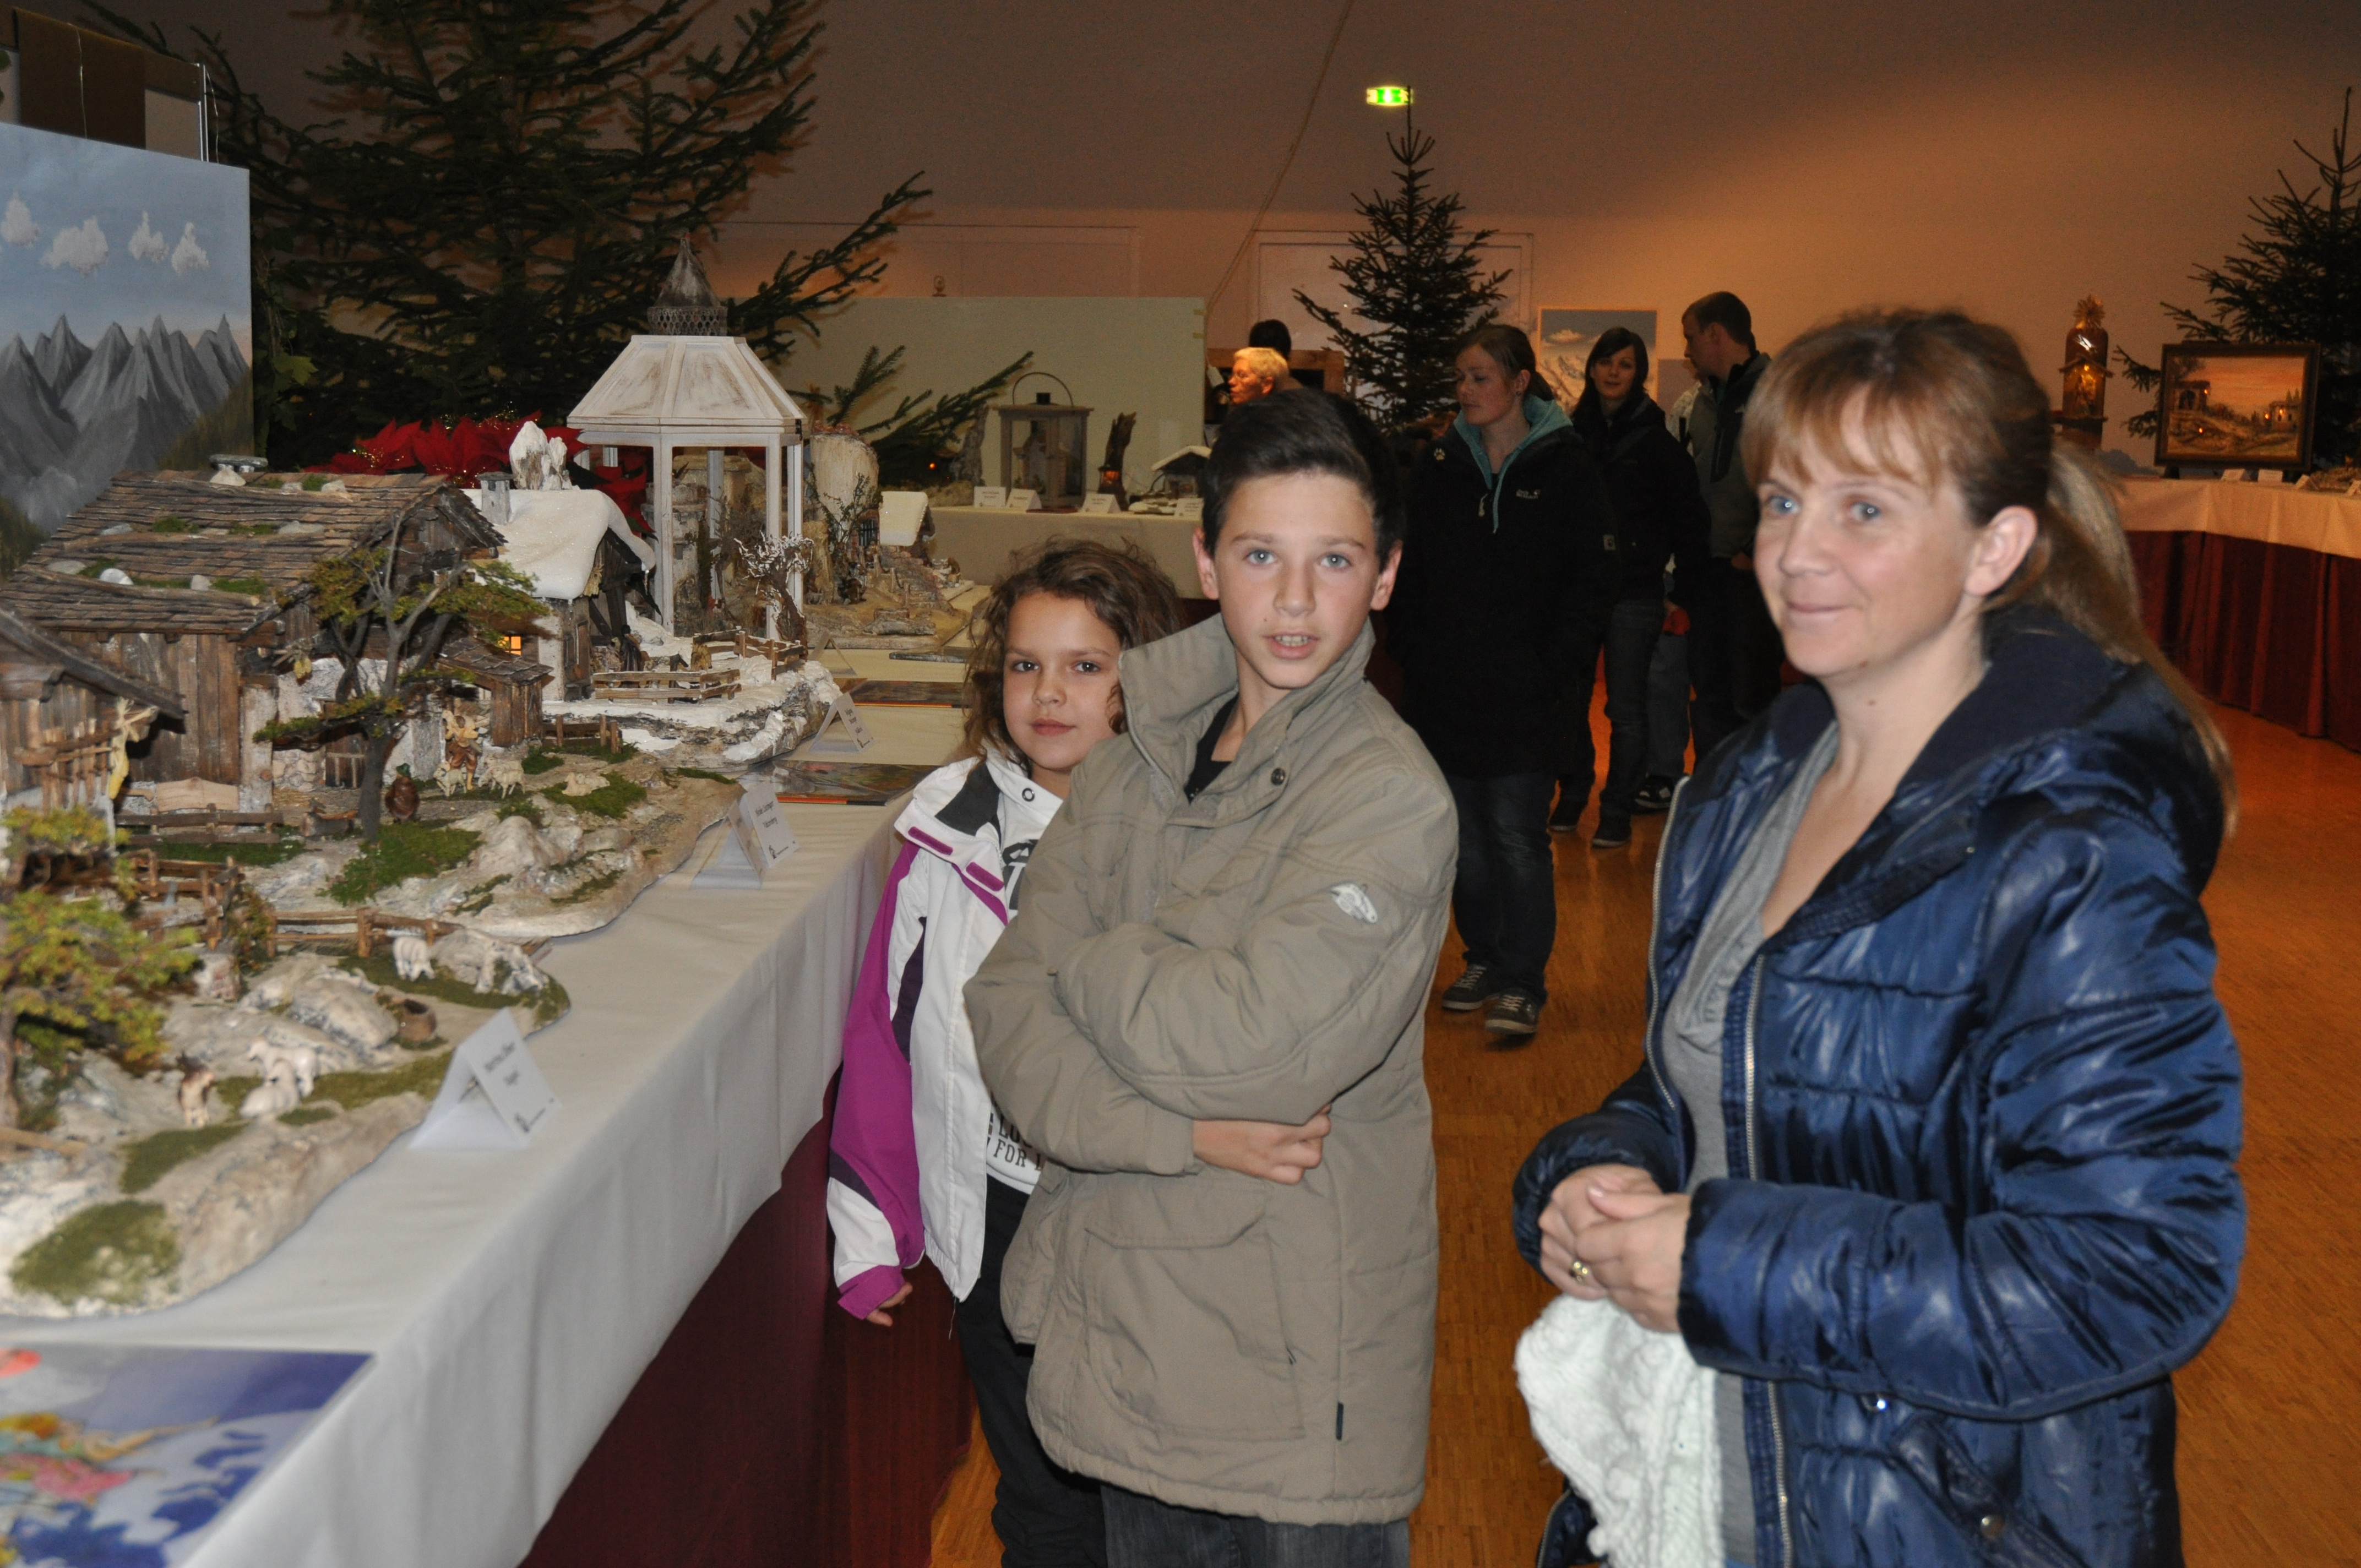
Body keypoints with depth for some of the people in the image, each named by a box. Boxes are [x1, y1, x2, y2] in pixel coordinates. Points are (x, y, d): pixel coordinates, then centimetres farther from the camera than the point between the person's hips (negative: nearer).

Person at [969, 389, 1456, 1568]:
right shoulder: (1133, 771, 4)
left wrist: (1086, 965, -7)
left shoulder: (1391, 797, -14)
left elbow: (1259, 1041, -24)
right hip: (1126, 1334, 6)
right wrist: (1181, 1131, -18)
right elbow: (1008, 1016, -3)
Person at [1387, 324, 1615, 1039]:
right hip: (1443, 685, 4)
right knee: (1463, 831, 10)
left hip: (1525, 690, -4)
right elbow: (1408, 569, 11)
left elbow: (1588, 579, -4)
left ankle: (1523, 982, 1)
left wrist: (1553, 660, -11)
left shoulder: (1565, 470, -3)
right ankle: (1484, 959, 24)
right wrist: (1410, 647, 1)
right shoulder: (1437, 466, 8)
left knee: (1516, 834, -5)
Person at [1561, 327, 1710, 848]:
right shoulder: (1571, 436, 5)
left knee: (1625, 708, 1)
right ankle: (1572, 795, 23)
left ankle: (1618, 811, 9)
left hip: (1634, 594, -3)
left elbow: (1688, 516, 0)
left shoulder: (1655, 441, -1)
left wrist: (1685, 586, -4)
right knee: (1569, 701, 8)